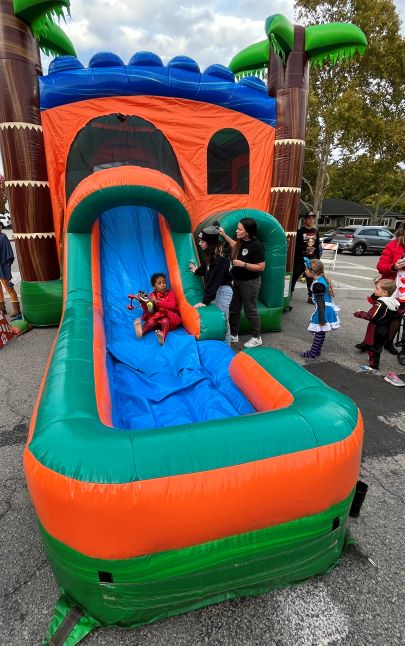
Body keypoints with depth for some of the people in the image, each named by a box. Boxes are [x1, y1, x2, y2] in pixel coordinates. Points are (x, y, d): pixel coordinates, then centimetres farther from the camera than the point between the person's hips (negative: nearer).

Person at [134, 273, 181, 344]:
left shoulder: (170, 293, 1)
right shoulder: (152, 295, 8)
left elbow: (172, 305, -17)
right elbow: (147, 310, 6)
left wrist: (157, 301, -20)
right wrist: (141, 301, -12)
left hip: (169, 317, -2)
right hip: (157, 316, 2)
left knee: (165, 321, -34)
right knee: (151, 321, -28)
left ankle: (162, 336, -60)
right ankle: (141, 331, -55)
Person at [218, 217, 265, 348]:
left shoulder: (256, 245, -22)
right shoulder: (240, 242, -1)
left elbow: (261, 267, -23)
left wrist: (243, 264, -26)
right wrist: (224, 235, 13)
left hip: (250, 282, -8)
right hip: (237, 280, 8)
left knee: (250, 310, 4)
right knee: (234, 308, 15)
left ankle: (257, 338, 21)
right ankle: (233, 335, 31)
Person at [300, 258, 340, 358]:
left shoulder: (317, 284, -23)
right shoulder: (322, 278, 7)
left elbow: (320, 302, -23)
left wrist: (321, 319, -20)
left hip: (323, 310, -10)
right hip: (328, 308, 10)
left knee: (319, 332, -1)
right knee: (320, 332, 16)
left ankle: (312, 353, 8)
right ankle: (317, 350, 27)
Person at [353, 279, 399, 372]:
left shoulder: (380, 304, -27)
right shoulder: (393, 302, 1)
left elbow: (369, 316, -28)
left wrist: (359, 313, -12)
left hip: (376, 330, -9)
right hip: (384, 329, 9)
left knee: (372, 347, 3)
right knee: (378, 346, 23)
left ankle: (373, 366, 11)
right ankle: (373, 359, 39)